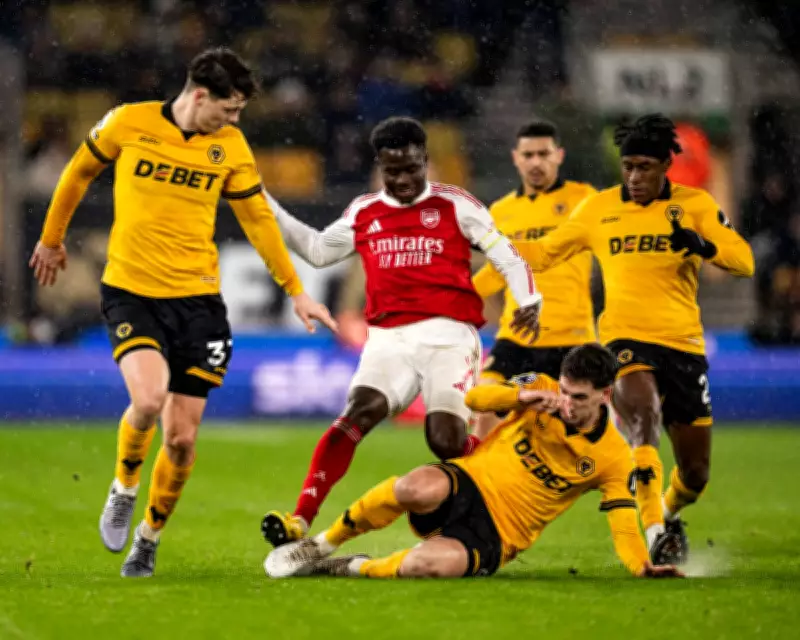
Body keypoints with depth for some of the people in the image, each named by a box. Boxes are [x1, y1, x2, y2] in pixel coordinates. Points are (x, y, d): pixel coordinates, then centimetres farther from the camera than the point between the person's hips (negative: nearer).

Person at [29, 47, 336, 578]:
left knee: (182, 439, 1)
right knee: (148, 399, -26)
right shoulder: (129, 123, -6)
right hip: (130, 291, -2)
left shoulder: (230, 146, 1)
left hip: (197, 299, 2)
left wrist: (296, 291, 12)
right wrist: (52, 240, 21)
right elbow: (79, 173, 11)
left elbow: (258, 219, 12)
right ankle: (124, 489, 5)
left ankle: (149, 537, 25)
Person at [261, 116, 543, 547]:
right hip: (388, 338, 3)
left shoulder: (455, 205, 6)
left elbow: (507, 258, 5)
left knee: (446, 442, -18)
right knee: (358, 413, -22)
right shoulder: (364, 213, 16)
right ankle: (299, 522, -30)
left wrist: (528, 301, -12)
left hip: (447, 335, -3)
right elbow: (317, 250, 30)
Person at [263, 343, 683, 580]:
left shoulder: (613, 459, -3)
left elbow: (624, 526, -6)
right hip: (468, 486, 1)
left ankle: (355, 569, -8)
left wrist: (644, 566, -25)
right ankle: (322, 545, -17)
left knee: (435, 564, -38)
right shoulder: (542, 391, 0)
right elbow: (475, 398, -7)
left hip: (498, 536, -1)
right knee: (419, 488, -39)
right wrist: (523, 395, -24)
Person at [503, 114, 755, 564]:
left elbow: (744, 261, -5)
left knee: (695, 472, 7)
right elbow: (545, 253, 20)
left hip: (684, 345, 1)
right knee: (644, 419, -33)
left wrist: (704, 245, -25)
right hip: (625, 341, -1)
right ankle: (655, 532, -35)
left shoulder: (695, 205, 4)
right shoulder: (598, 209, 8)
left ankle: (669, 515, 40)